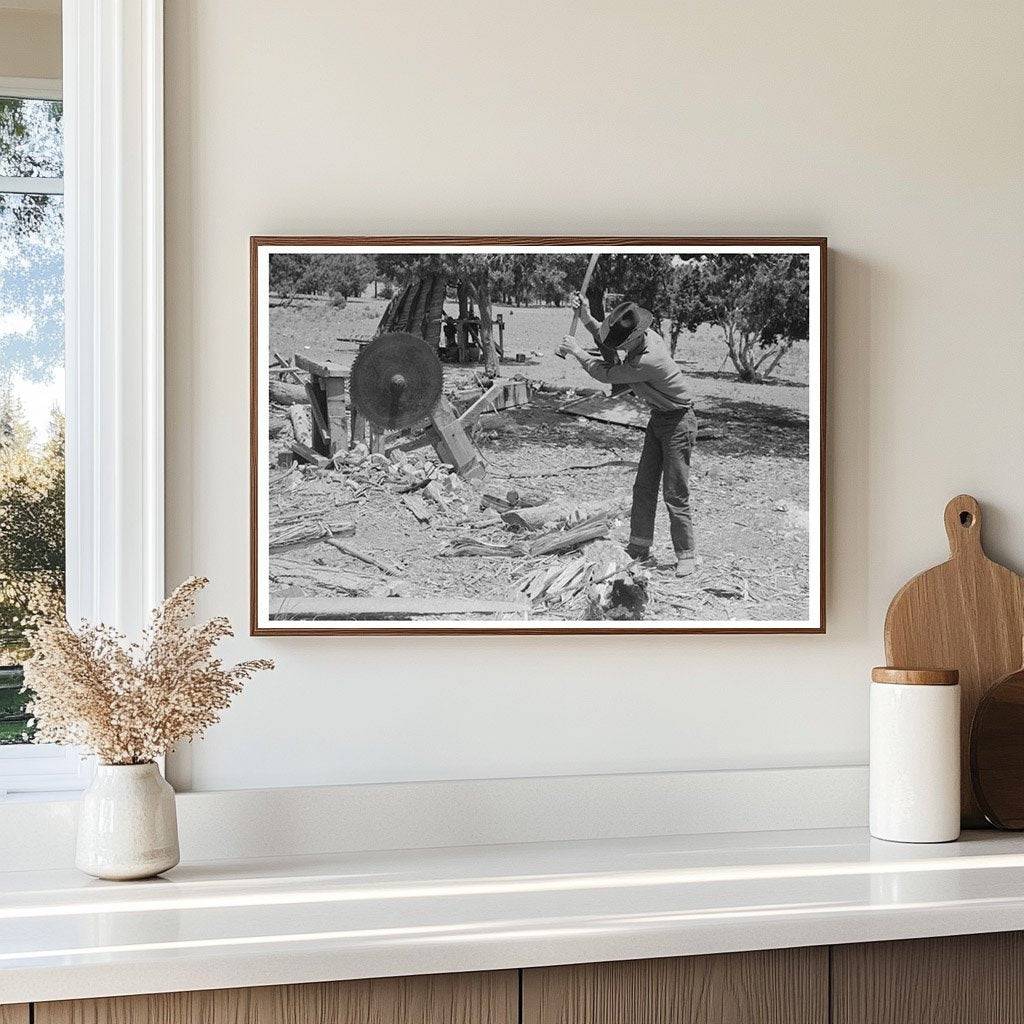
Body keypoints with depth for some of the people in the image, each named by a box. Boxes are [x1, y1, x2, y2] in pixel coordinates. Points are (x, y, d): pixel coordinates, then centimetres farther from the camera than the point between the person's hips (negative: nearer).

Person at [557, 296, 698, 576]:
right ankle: (639, 547, 18)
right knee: (643, 486, 10)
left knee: (675, 495, -6)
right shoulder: (643, 335, -8)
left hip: (678, 422, -9)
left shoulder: (648, 360, -34)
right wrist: (587, 319, -3)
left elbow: (605, 374, -23)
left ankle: (685, 556, 3)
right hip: (659, 418, 9)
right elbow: (607, 339, 12)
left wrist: (576, 351, -10)